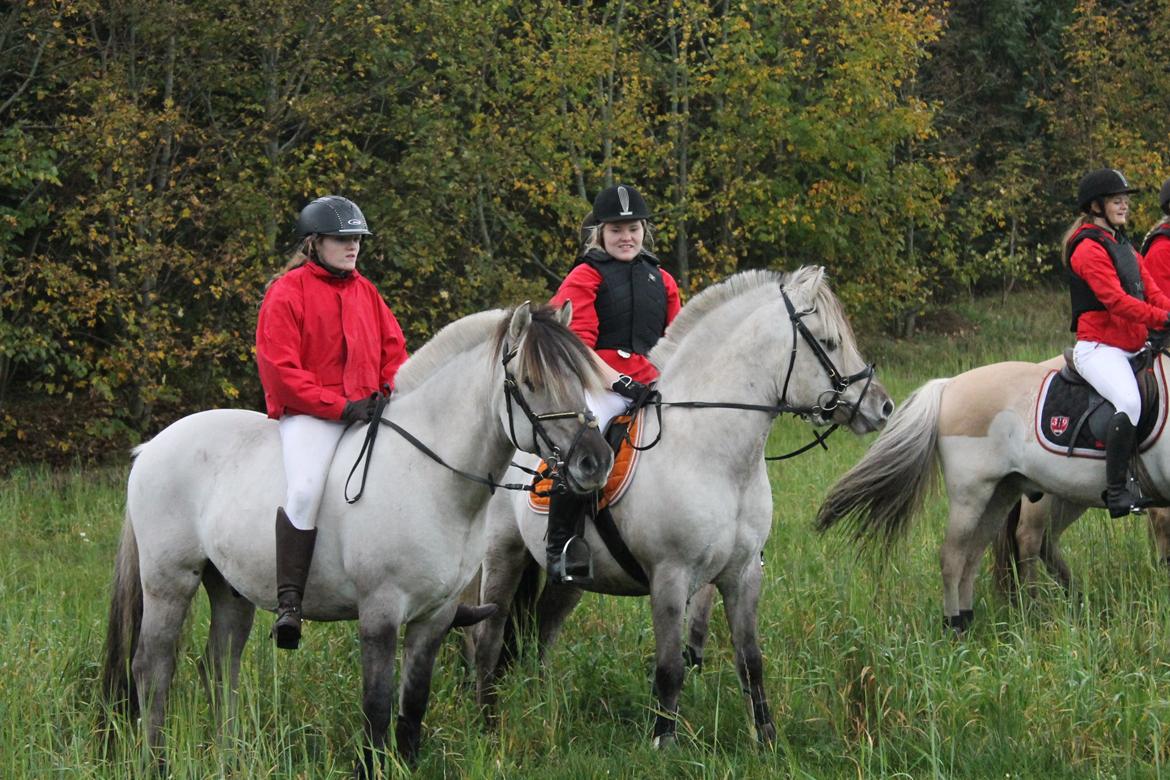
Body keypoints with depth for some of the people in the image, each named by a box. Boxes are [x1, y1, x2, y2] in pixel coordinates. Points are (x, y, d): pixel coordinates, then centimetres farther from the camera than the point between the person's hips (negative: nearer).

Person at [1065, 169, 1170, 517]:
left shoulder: (1124, 247, 21)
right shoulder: (1089, 248, -9)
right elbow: (1115, 300, -20)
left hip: (1131, 349, 10)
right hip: (1098, 348, -10)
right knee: (1129, 401, -32)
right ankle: (1116, 490, -28)